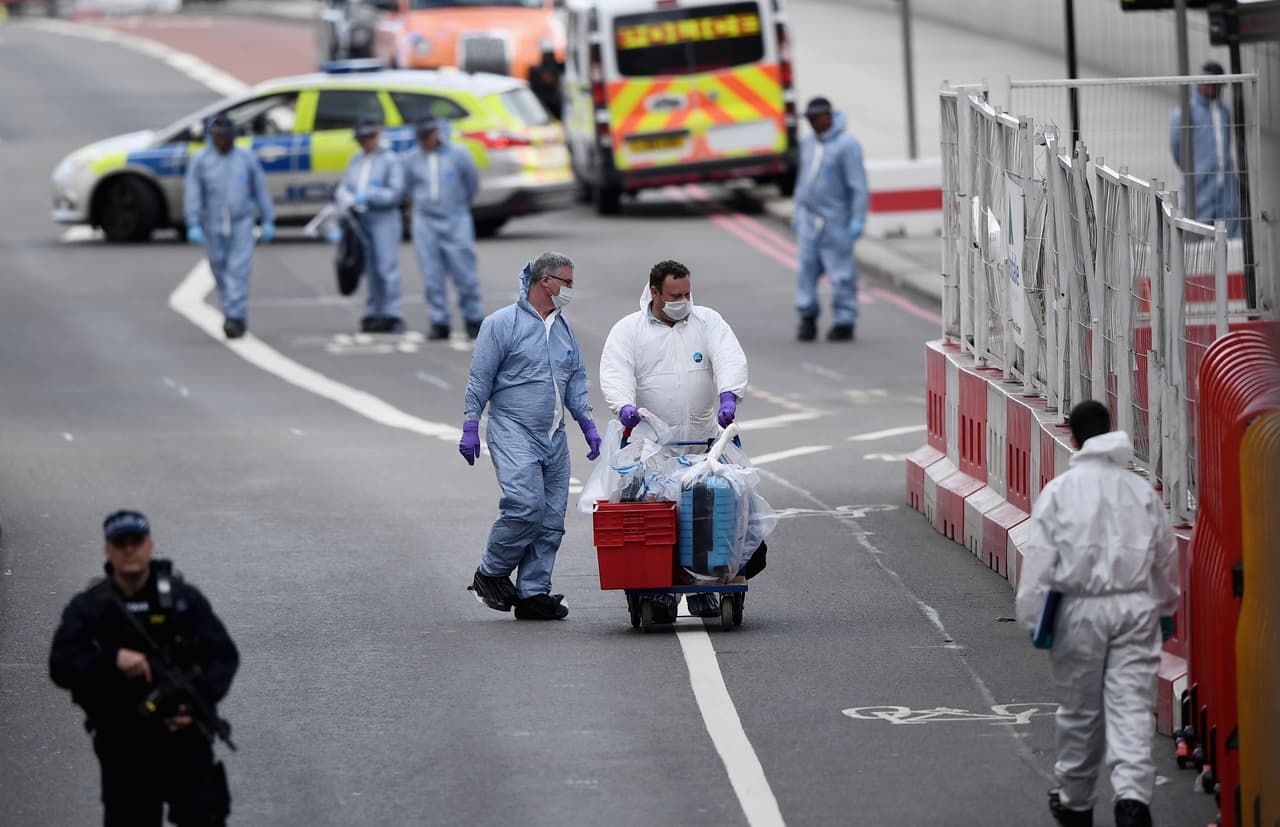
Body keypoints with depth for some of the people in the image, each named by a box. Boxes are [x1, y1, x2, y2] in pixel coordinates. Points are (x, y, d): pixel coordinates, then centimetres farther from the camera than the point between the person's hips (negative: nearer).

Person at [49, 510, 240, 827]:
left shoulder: (184, 598, 2)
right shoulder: (87, 608, 2)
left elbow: (224, 655, 3)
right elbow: (61, 666, -7)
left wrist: (200, 701, -14)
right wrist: (113, 660, -23)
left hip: (184, 737, -1)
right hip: (123, 748, 1)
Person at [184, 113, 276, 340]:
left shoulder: (246, 158, 0)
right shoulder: (200, 160, -4)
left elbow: (261, 190, 6)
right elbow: (192, 194, -8)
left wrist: (268, 222, 4)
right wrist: (193, 226, -17)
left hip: (241, 223, -1)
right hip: (213, 225, 1)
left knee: (238, 271, -14)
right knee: (221, 271, 10)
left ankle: (234, 318, -17)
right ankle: (238, 318, 28)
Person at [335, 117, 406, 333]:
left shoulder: (390, 160, -1)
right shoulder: (356, 161, 18)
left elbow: (396, 193, -8)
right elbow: (344, 188, 16)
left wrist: (369, 196, -15)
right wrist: (349, 199, -6)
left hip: (384, 219, -6)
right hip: (361, 220, 6)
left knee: (387, 268, -10)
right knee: (370, 270, 7)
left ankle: (391, 314, -11)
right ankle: (374, 314, 11)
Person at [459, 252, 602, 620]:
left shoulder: (563, 330, 17)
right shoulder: (502, 324, -3)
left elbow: (576, 384, 23)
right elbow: (479, 379, -4)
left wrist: (590, 428, 13)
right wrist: (470, 429, -7)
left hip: (554, 438, 7)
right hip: (513, 431, -7)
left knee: (551, 518, 1)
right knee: (525, 504, -21)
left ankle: (533, 593, 5)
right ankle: (491, 573, -3)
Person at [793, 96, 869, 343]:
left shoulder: (847, 145, -10)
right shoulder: (807, 144, 12)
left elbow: (858, 186, -12)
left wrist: (857, 220, -15)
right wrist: (798, 214, 20)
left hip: (835, 220, -6)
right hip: (809, 220, 6)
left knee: (841, 273, -3)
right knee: (807, 269, 2)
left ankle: (845, 321, 3)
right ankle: (807, 317, 9)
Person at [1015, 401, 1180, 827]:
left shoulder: (1059, 491, -4)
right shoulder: (1142, 491, 6)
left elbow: (1039, 558, -7)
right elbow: (1166, 556, 15)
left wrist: (1031, 614, 1)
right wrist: (1164, 608, 29)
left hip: (1080, 611, -1)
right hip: (1135, 608, 1)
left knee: (1079, 711, 11)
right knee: (1132, 706, -2)